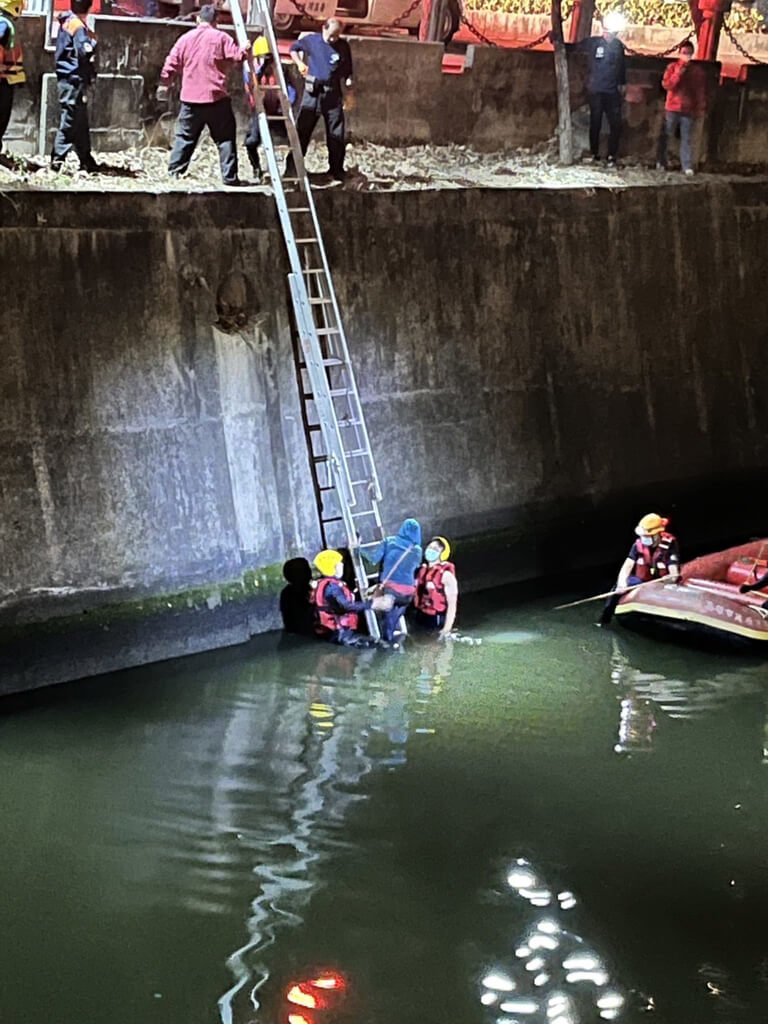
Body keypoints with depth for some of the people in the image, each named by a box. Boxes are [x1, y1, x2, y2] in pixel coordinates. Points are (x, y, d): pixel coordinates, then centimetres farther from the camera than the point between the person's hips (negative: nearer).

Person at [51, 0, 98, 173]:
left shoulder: (67, 22, 14)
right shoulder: (78, 26, -13)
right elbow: (85, 53, -22)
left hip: (66, 78, 9)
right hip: (74, 80, -9)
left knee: (81, 122, 14)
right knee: (70, 122, -6)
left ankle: (87, 162, 20)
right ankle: (57, 160, -6)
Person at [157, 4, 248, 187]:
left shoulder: (185, 38, 8)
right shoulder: (220, 37, -2)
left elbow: (171, 65, 8)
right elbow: (238, 56, -6)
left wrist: (163, 85, 21)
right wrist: (246, 50, 16)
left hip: (190, 99, 3)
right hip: (216, 98, -3)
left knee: (185, 137, 13)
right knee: (225, 138, 2)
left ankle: (174, 171, 10)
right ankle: (229, 176, -2)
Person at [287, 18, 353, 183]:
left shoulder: (343, 46, 4)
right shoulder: (311, 40, 3)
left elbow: (347, 71, 10)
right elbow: (293, 48, 19)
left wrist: (349, 82, -7)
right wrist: (299, 63, 4)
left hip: (333, 94, 1)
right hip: (312, 91, -1)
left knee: (336, 134, 2)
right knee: (301, 131, 0)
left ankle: (336, 170, 12)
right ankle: (291, 168, 5)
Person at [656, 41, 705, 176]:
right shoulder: (673, 67, 4)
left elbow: (700, 90, 8)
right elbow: (666, 84, -6)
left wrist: (701, 107, 2)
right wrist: (678, 74, -16)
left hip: (689, 110, 1)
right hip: (672, 109, -1)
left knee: (687, 139, -1)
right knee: (665, 136, 2)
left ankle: (687, 167, -3)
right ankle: (660, 163, 12)